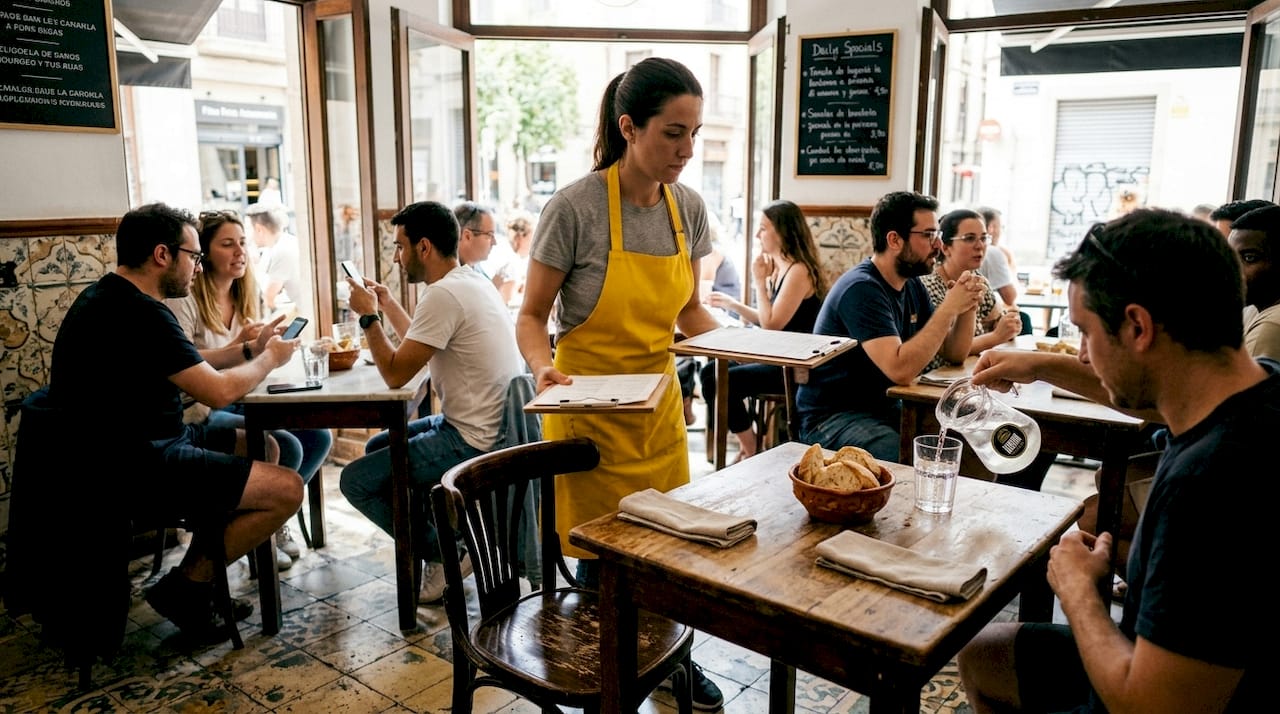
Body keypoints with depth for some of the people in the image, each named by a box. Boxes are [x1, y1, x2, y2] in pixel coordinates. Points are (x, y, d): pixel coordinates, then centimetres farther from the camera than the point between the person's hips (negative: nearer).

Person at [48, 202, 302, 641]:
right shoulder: (140, 314, -22)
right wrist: (270, 359, -5)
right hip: (136, 469, -11)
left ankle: (197, 580, 18)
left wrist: (249, 350, 12)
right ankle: (185, 587, 4)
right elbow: (218, 392, -23)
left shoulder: (108, 298, 11)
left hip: (135, 445, 11)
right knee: (286, 489, -14)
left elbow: (190, 369, 18)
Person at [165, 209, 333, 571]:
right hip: (200, 413, -8)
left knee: (319, 437, -8)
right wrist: (242, 348, -32)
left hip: (238, 402, 8)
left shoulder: (246, 297, 10)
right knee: (287, 447, -24)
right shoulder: (185, 299, -13)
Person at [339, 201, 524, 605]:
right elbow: (423, 349, 23)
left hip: (472, 443, -10)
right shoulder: (472, 281, 10)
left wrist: (369, 316, -7)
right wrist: (388, 306, 18)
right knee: (377, 447, 23)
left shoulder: (444, 294, -21)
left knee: (356, 480, -3)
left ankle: (444, 554, 5)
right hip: (493, 429, 10)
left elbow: (395, 374, -16)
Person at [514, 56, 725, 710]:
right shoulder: (573, 208, -18)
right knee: (602, 559, 7)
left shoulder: (688, 207, -1)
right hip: (590, 409, -5)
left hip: (659, 402, 5)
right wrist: (543, 368, -29)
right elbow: (530, 318, -10)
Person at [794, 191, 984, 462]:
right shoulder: (861, 289, -20)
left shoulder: (912, 285, 8)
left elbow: (954, 354, 10)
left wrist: (968, 307, -8)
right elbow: (900, 370, -30)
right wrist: (949, 307, -24)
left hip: (887, 408, 9)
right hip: (833, 417, -9)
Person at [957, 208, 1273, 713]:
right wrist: (1045, 367, 16)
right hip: (1163, 655, 8)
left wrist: (1075, 585, -16)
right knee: (981, 655, 22)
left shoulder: (1214, 481, -37)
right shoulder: (1258, 385, -9)